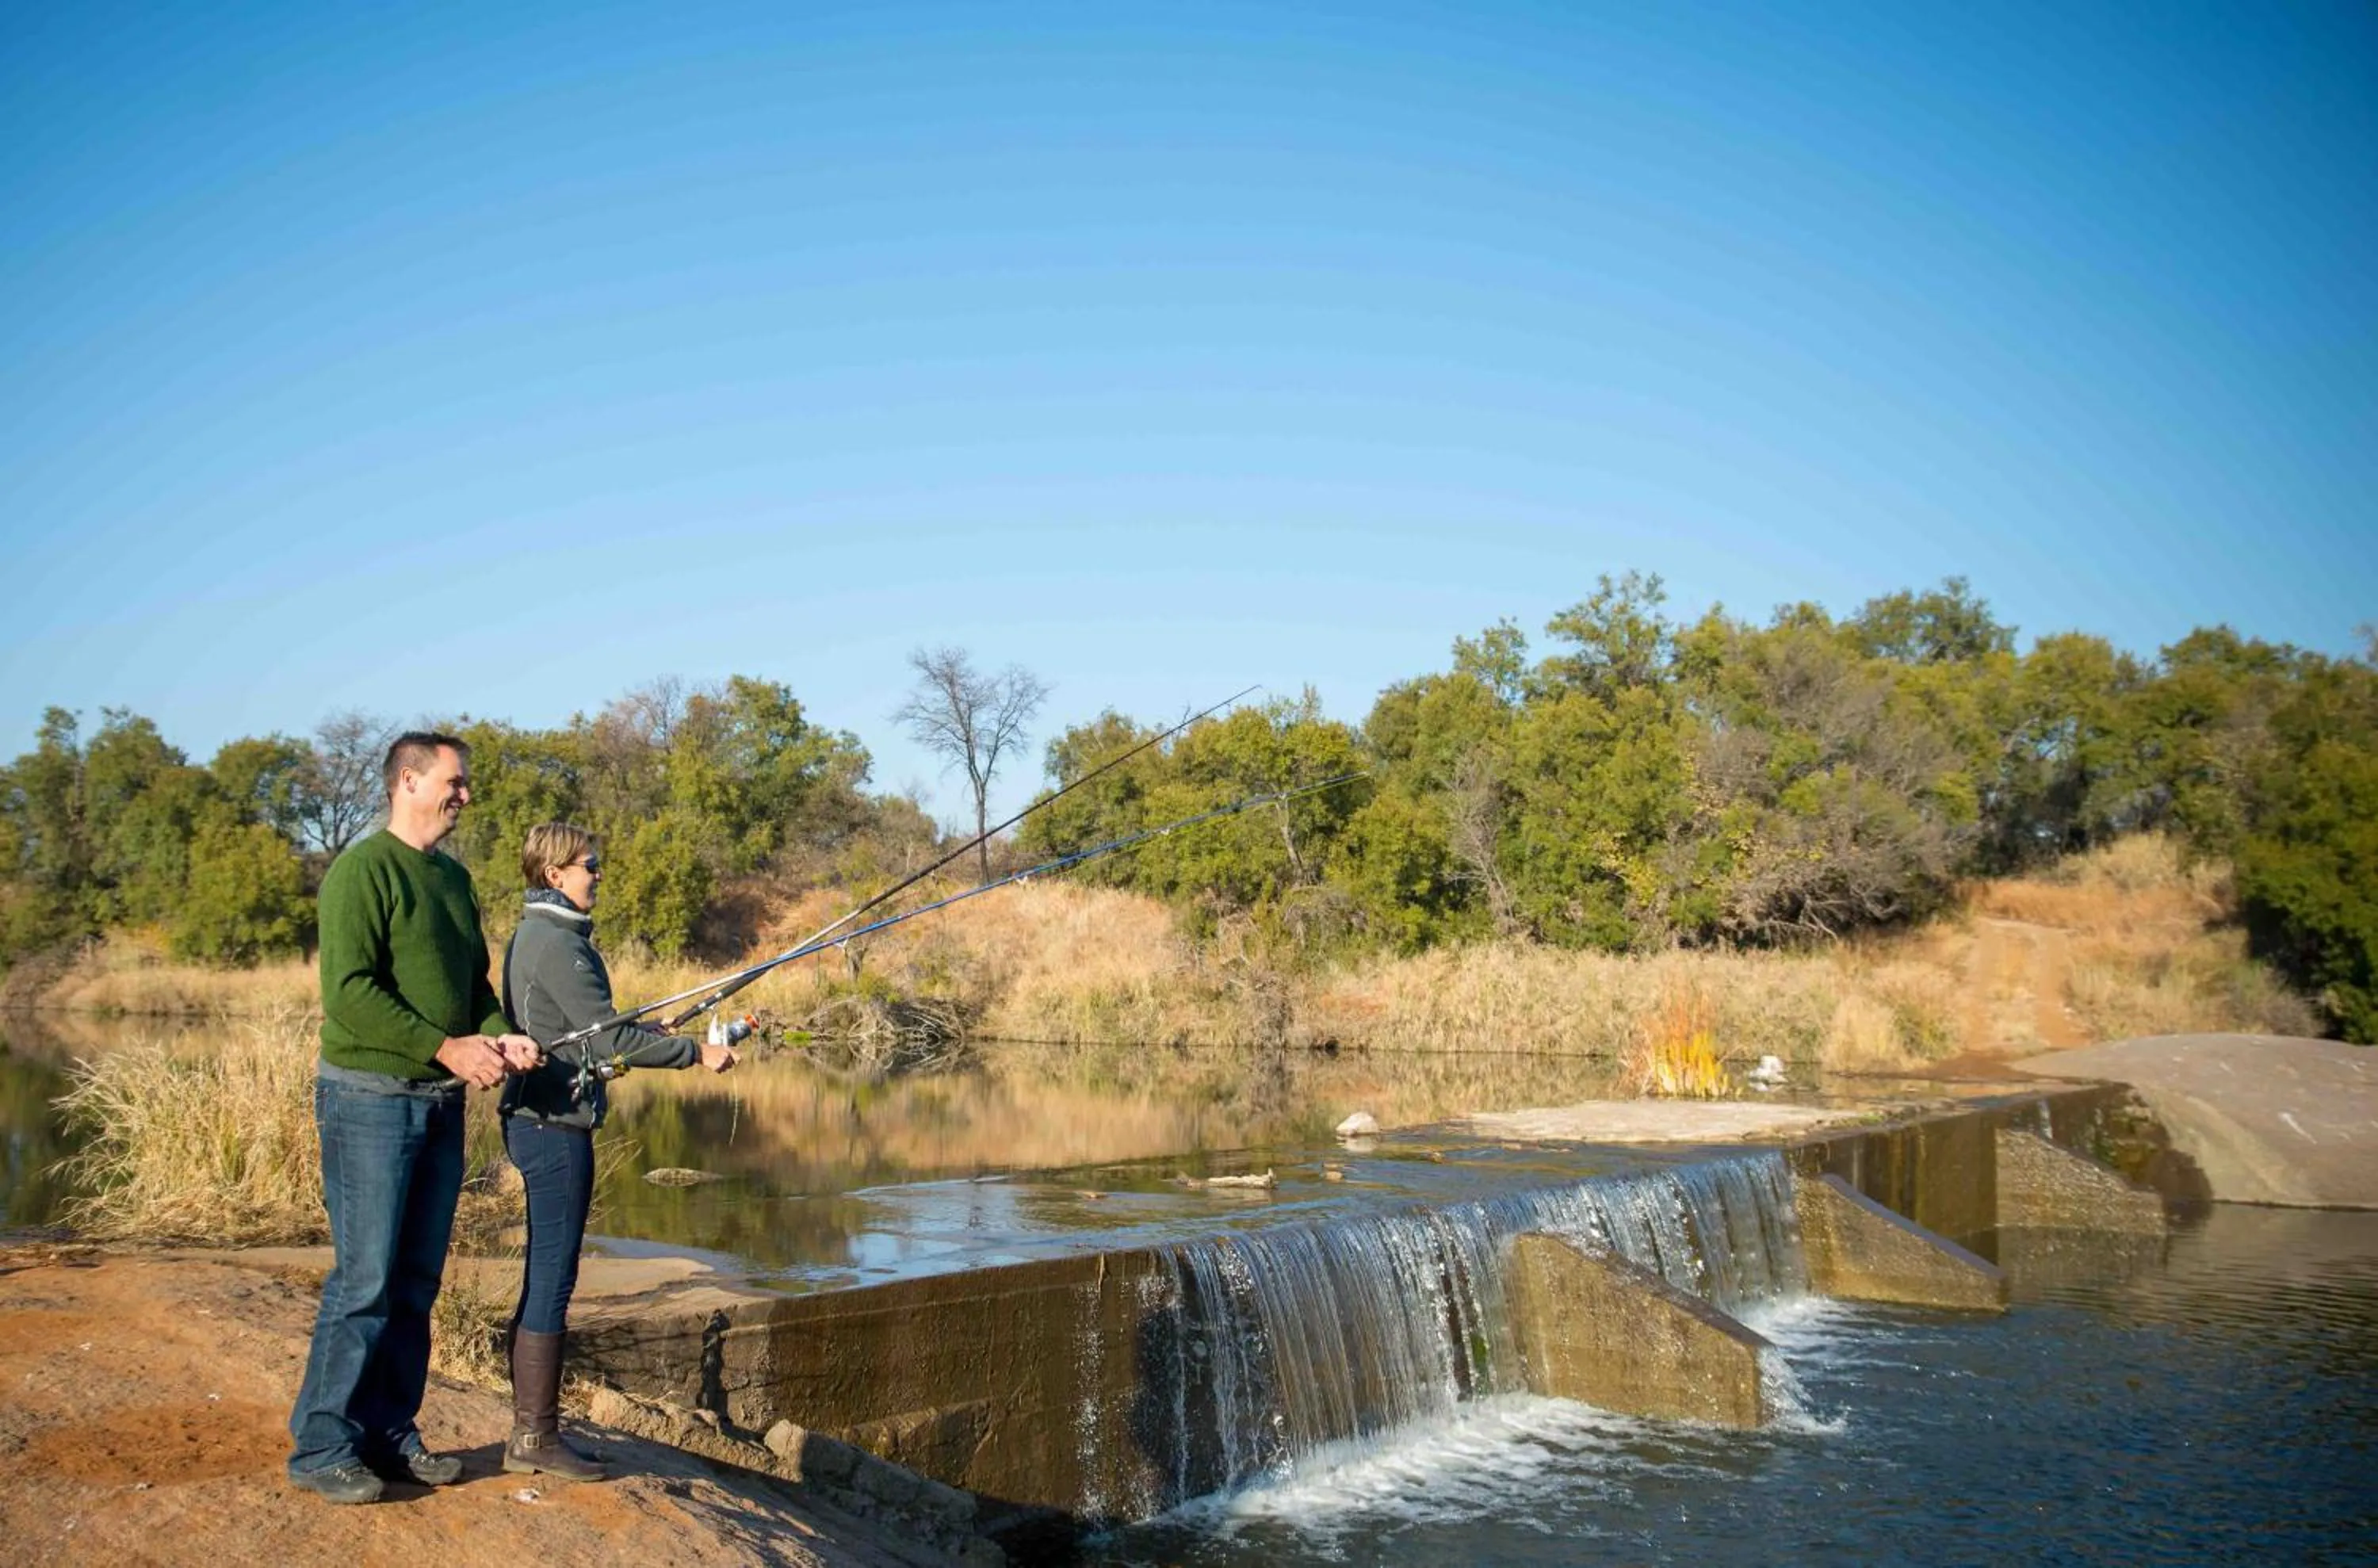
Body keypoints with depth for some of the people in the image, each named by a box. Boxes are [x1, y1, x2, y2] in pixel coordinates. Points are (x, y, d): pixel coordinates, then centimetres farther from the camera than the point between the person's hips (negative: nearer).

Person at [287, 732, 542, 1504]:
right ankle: (319, 1447, 4)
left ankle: (390, 1433, 19)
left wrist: (501, 1036, 0)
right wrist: (444, 1046, -20)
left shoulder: (454, 878, 16)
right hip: (371, 1097, -8)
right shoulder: (365, 869, -10)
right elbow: (349, 990, -18)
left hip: (440, 1103, 8)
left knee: (417, 1281, 10)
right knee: (365, 1279, -6)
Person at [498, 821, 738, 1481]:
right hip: (554, 1124, -10)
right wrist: (696, 1053, -13)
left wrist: (666, 1034, 18)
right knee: (552, 1279, -5)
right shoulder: (555, 942, -16)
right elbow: (607, 1036, -19)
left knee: (545, 1278, 13)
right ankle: (535, 1437, 1)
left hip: (542, 1122, 10)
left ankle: (532, 1430, 20)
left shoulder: (540, 934, 15)